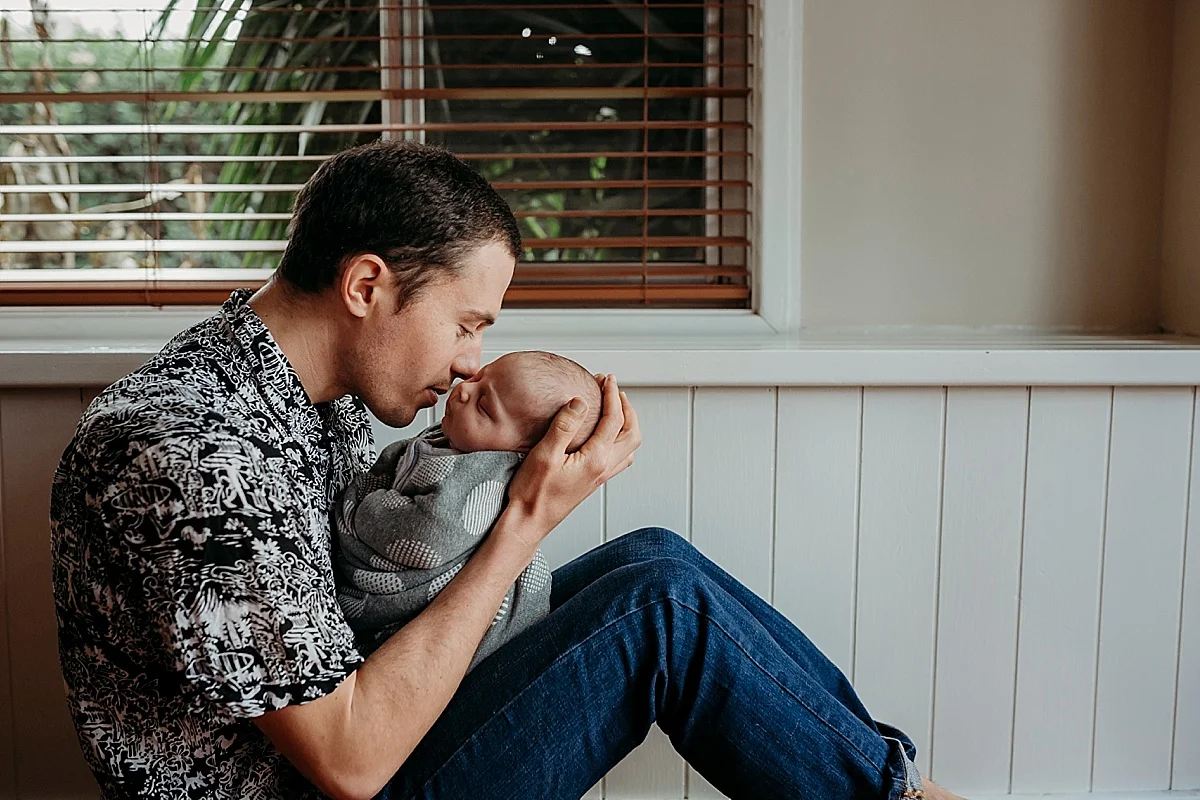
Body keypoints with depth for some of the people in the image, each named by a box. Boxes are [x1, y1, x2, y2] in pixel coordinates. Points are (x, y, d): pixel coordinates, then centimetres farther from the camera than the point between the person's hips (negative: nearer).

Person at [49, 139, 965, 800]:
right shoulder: (187, 454, -28)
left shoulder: (320, 388, 1)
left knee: (652, 556, 1)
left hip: (346, 712, 9)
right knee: (659, 604, -19)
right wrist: (529, 520, -25)